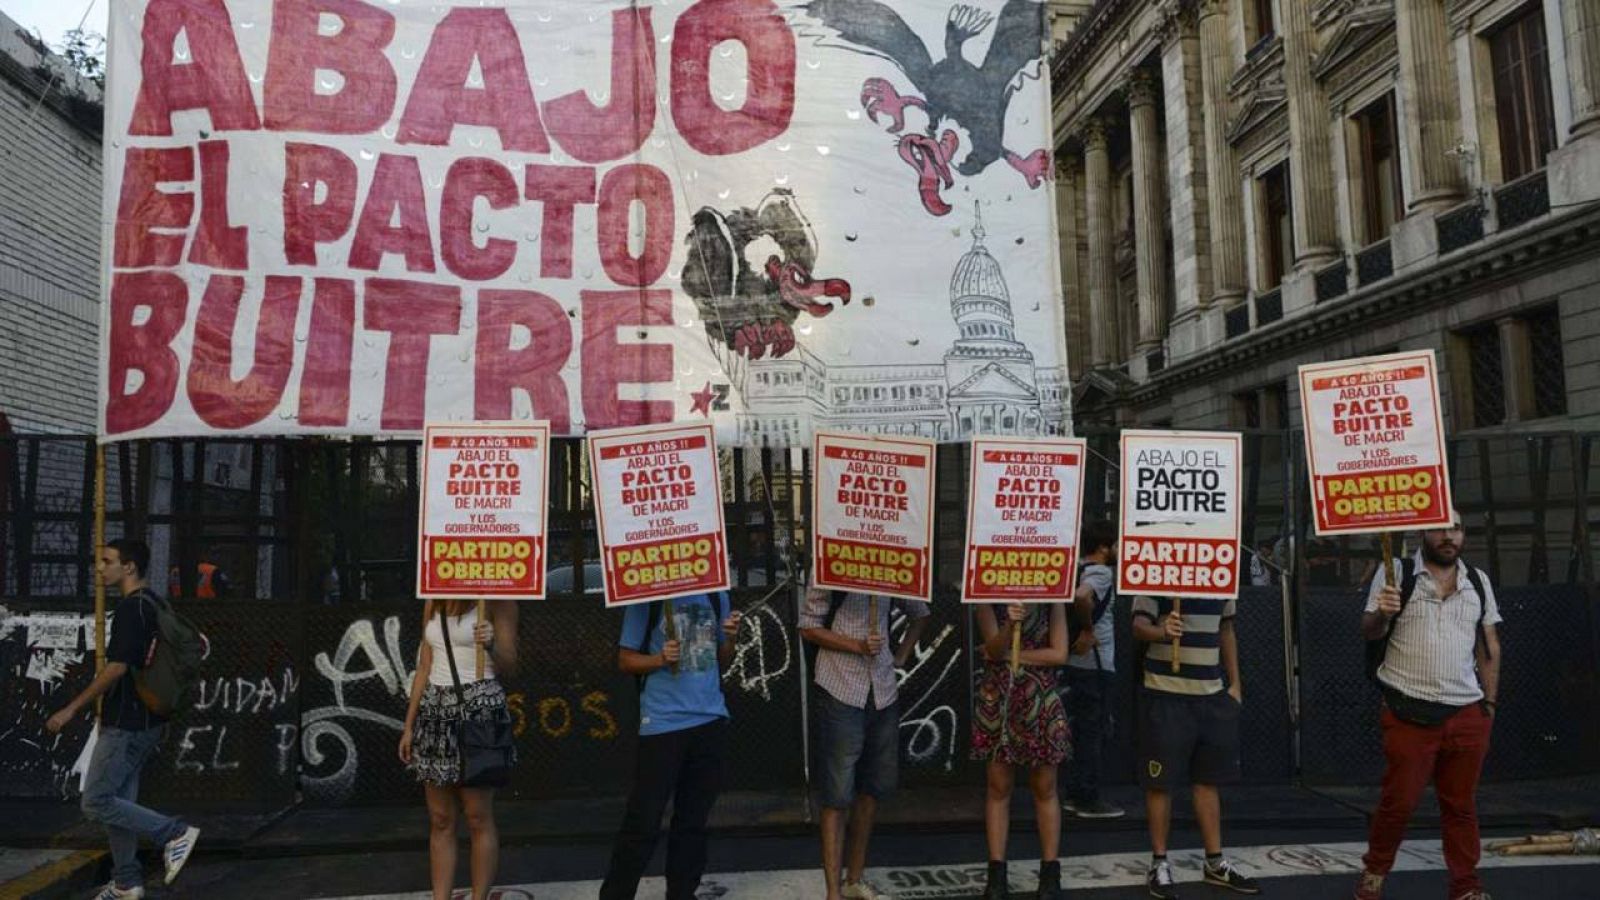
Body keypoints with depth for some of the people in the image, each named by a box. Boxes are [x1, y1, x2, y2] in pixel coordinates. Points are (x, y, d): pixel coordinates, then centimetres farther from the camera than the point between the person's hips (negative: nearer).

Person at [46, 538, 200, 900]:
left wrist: (72, 709, -16)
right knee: (119, 801, 14)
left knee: (96, 802, -3)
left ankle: (175, 833, -3)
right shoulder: (153, 604, 12)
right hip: (144, 721, 10)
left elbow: (116, 668, -22)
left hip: (126, 724, -10)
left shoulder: (130, 608, -17)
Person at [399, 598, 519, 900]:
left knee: (478, 816, 0)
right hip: (435, 709, 6)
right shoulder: (433, 602, 12)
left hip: (478, 708, -6)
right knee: (440, 819, 8)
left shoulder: (496, 600, -5)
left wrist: (491, 646, -28)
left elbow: (508, 666, -6)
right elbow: (425, 667, 14)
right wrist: (409, 726, 12)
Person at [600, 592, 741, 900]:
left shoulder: (716, 597, 9)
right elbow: (626, 660, -1)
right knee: (643, 822, -2)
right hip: (662, 723, -5)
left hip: (711, 720, 5)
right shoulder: (647, 600, -5)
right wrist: (660, 659, -19)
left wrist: (730, 638, -4)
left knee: (693, 820, 13)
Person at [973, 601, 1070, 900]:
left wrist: (1012, 655, -10)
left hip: (1040, 700, 0)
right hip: (998, 699, 0)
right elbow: (994, 649, -13)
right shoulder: (989, 598, -1)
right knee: (998, 787, 4)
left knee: (1044, 789, 6)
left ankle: (1050, 875, 15)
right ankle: (996, 875, 12)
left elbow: (1059, 654, -8)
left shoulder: (1052, 599, -1)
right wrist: (1009, 624, -32)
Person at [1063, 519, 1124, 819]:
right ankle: (1089, 800, 6)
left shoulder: (1077, 571, 11)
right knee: (1095, 731, 0)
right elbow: (1082, 597, -35)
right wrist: (1088, 631, -21)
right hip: (1095, 665, -9)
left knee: (1080, 729, 14)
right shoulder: (1102, 573, -15)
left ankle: (1075, 795, 20)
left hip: (1076, 663, 9)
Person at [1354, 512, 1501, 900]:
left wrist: (1490, 702, 10)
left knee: (1462, 804, 11)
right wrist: (1382, 614, -26)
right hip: (1410, 712, -3)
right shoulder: (1396, 573, -2)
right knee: (1398, 801, 1)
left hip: (1467, 713, 3)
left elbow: (1489, 646, 14)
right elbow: (1369, 632, -4)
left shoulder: (1478, 581, 9)